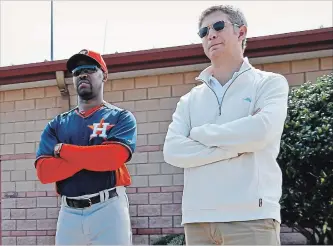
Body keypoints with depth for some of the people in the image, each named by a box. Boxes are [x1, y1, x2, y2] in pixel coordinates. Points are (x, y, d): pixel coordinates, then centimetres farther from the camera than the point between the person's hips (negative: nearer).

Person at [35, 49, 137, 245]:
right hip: (69, 213, 3)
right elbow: (44, 172, -1)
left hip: (109, 209, -3)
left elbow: (113, 157, -15)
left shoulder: (121, 118, 4)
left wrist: (61, 149, -5)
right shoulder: (57, 125, 14)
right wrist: (94, 156, -10)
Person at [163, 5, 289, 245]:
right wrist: (235, 148, -9)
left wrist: (200, 134, -2)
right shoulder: (190, 100, 16)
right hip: (197, 218, 4)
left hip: (251, 216, -4)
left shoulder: (270, 83, 5)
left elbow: (262, 130, -14)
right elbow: (172, 150, 1)